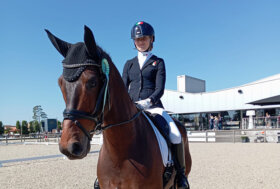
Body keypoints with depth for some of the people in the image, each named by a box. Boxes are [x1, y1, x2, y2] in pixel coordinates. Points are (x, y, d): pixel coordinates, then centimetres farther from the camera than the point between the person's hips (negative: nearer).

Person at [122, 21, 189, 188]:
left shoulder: (158, 62, 10)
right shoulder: (129, 64, 19)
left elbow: (160, 89, -2)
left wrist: (148, 101, -23)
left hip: (153, 106, -3)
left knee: (176, 136, -23)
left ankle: (181, 175, -2)